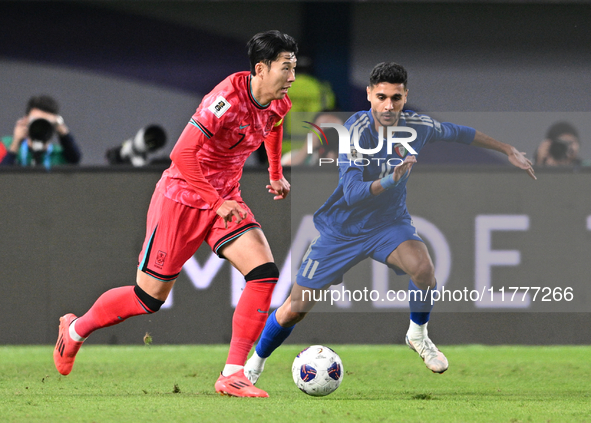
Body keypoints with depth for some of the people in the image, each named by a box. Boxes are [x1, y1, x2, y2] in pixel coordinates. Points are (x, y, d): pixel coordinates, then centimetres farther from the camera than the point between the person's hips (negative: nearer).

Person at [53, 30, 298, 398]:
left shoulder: (279, 103, -3)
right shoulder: (228, 98, -27)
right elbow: (183, 154, -30)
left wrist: (276, 173, 21)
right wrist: (216, 202, -28)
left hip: (226, 198, 7)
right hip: (183, 198, -7)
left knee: (265, 273, -16)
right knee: (150, 296, 3)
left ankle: (233, 375, -15)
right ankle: (75, 330, 30)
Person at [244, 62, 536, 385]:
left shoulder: (416, 126, -12)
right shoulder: (357, 129, -25)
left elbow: (457, 132, 10)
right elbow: (352, 194, -33)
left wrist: (508, 150, 14)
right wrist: (391, 180, -50)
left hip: (389, 224, 2)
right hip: (342, 229, -2)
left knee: (423, 267, -31)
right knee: (294, 309, 0)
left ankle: (418, 334, -2)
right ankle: (255, 363, 28)